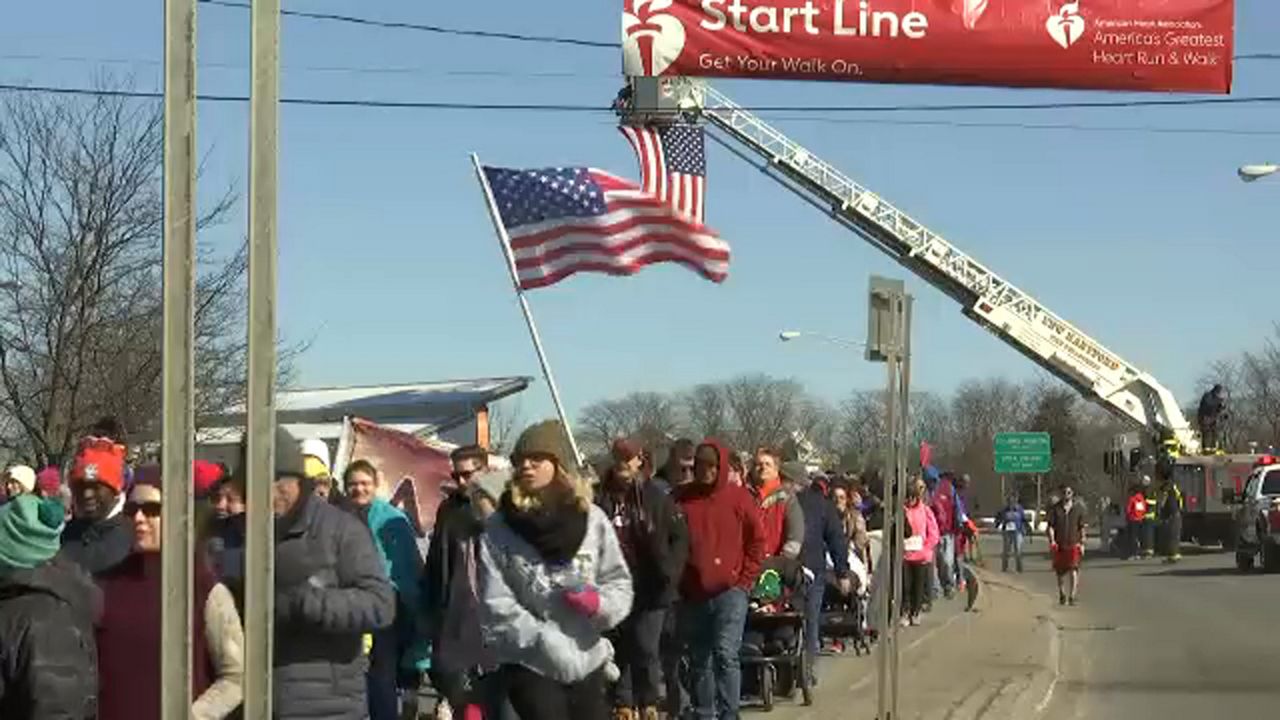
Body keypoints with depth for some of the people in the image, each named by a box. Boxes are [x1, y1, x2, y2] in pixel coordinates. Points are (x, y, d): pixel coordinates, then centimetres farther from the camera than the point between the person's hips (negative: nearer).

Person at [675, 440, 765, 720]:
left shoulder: (738, 498, -1)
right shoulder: (681, 497, 3)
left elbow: (757, 541, 4)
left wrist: (745, 580, -1)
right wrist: (676, 580, 4)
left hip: (729, 591, -3)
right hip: (692, 594, 3)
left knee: (726, 654, -13)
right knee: (699, 660, 11)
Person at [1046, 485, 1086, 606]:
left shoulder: (1078, 509, 5)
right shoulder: (1055, 509, 4)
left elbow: (1081, 528, 8)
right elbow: (1051, 526, 1)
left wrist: (1082, 543, 4)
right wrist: (1052, 541, -11)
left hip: (1073, 544, -1)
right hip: (1059, 545, 1)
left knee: (1073, 569, -14)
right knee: (1060, 571, 10)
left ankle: (1073, 595, -16)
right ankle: (1062, 594, 28)